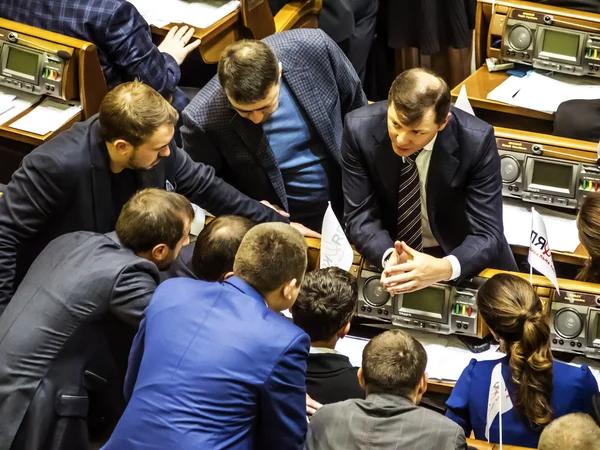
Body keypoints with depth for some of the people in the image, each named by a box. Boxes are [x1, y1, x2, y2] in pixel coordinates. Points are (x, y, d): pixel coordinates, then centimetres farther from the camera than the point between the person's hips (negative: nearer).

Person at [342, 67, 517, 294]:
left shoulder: (476, 141, -21)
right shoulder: (360, 129, -18)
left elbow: (487, 234, -20)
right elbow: (360, 216, -13)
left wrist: (445, 268, -39)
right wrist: (388, 256, -33)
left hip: (459, 257, -1)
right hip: (383, 254, 1)